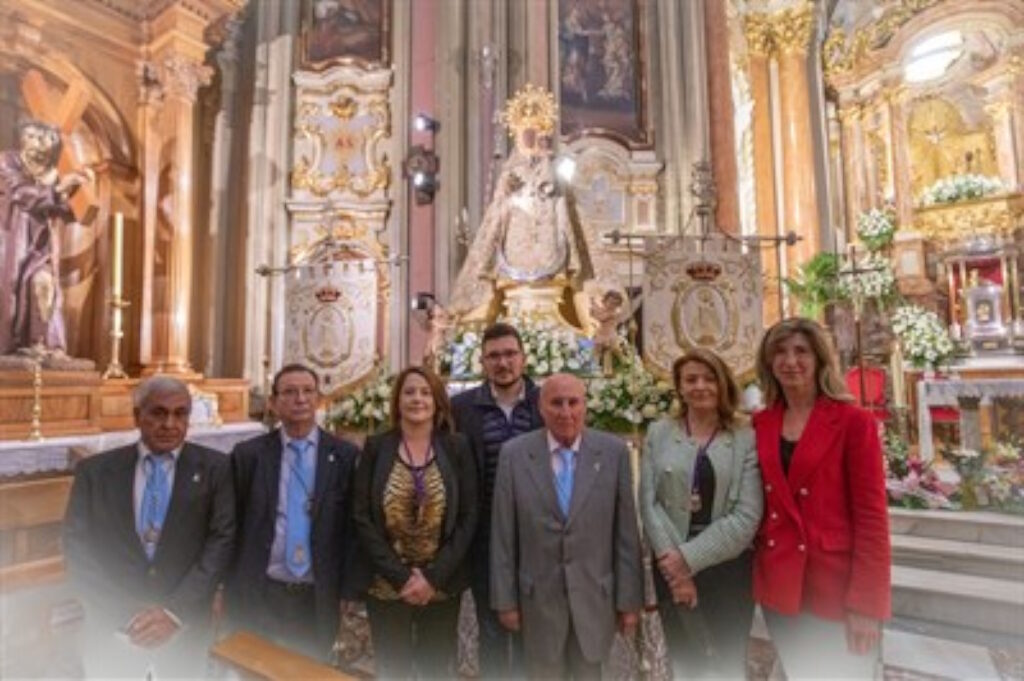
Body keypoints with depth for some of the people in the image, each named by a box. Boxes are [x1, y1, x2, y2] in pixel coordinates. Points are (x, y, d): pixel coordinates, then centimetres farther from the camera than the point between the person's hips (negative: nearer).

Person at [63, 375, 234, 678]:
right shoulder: (94, 470, -2)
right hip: (113, 627, 1)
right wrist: (123, 614, -12)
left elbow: (222, 539, -8)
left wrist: (176, 611, -15)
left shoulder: (214, 468, -6)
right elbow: (77, 547, -4)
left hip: (184, 625, 0)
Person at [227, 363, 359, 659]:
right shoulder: (247, 454, -2)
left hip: (320, 599, 0)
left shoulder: (345, 456, -5)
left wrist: (347, 590, -3)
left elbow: (353, 526, -2)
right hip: (257, 597, 0)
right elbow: (233, 524, 3)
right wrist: (231, 587, 1)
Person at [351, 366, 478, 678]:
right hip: (385, 585, 0)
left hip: (442, 585, 0)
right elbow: (362, 517, -6)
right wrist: (400, 576, -12)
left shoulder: (457, 447, -4)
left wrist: (435, 576, -12)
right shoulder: (376, 447, -4)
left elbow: (468, 517, -6)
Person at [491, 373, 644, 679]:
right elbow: (503, 535, -4)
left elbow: (626, 532, -4)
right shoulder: (514, 453, -9)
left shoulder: (614, 451, -8)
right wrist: (505, 598, -2)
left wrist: (629, 598, -1)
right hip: (538, 596, 0)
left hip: (595, 595, 0)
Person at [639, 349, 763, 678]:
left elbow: (748, 516, -11)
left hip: (729, 569, -1)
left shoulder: (746, 439, -5)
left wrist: (690, 558, -15)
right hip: (672, 568, 2)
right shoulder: (659, 434, 1)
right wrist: (673, 559, -13)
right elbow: (648, 503, -3)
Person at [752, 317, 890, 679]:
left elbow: (871, 516, -10)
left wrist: (866, 602, -12)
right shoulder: (760, 424, 4)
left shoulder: (854, 422, -8)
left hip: (836, 587, -4)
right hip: (779, 585, 4)